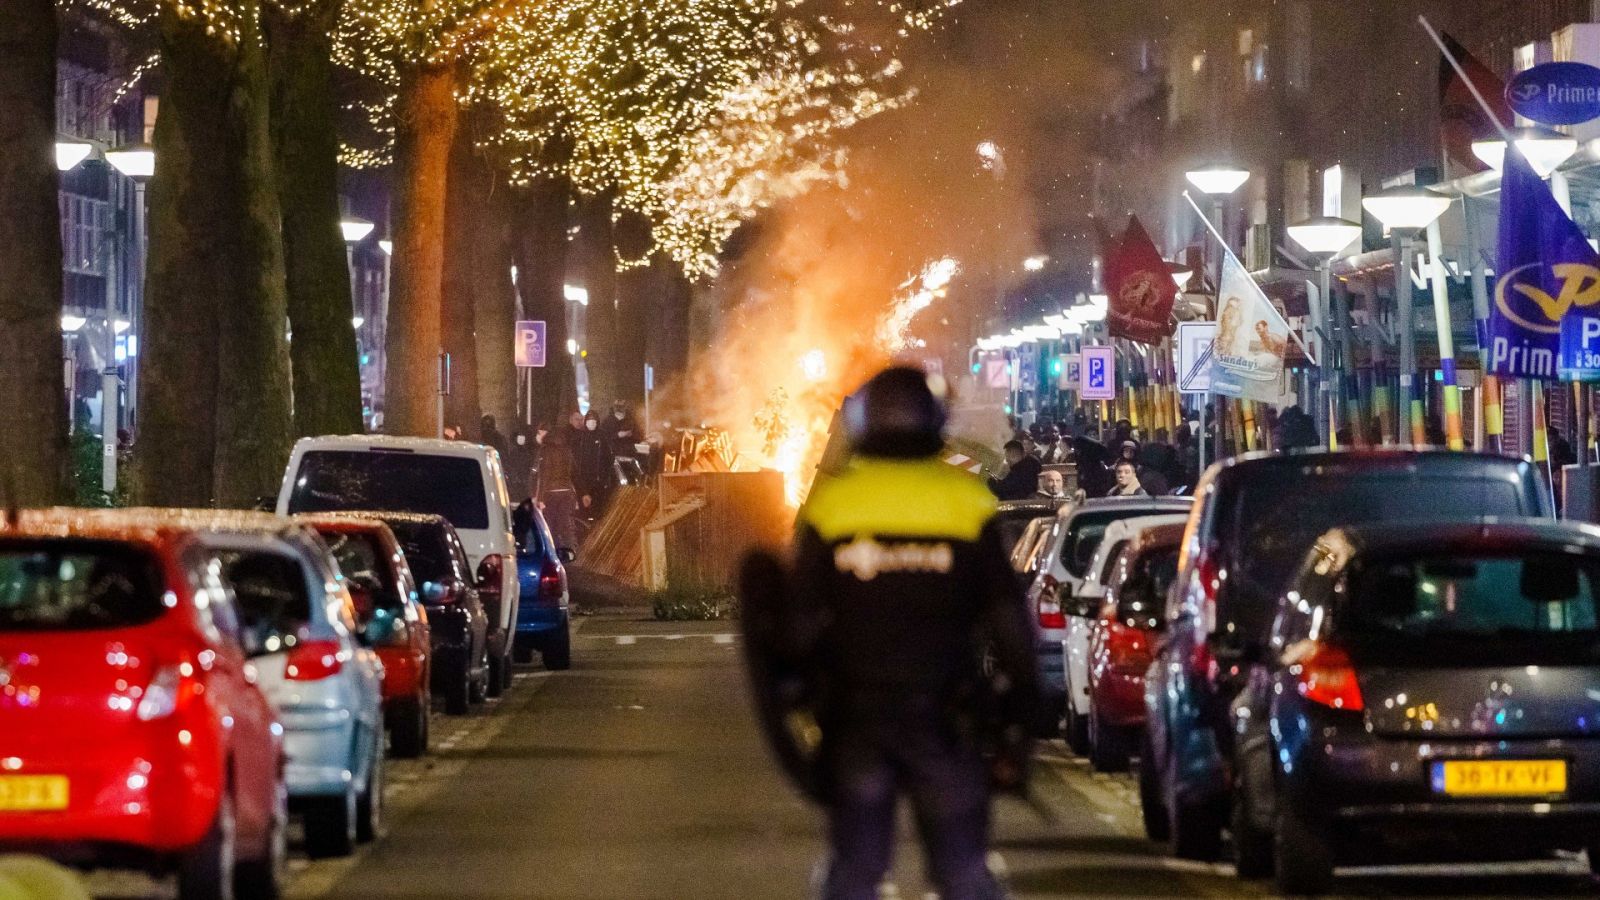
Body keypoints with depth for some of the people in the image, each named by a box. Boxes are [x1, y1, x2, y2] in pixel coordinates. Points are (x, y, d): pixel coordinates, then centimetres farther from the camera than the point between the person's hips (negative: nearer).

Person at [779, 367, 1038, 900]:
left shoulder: (830, 505, -3)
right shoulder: (968, 504, -3)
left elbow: (803, 622, -1)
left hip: (855, 715, 0)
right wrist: (1019, 701, 7)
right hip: (944, 716, 0)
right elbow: (1007, 618, -1)